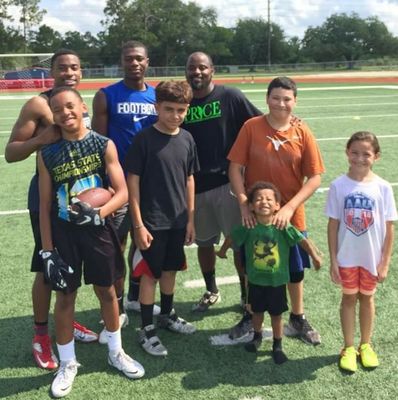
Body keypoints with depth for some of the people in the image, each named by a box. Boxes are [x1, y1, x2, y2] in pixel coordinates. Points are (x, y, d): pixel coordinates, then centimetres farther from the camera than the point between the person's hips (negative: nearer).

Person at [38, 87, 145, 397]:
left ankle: (116, 352, 34)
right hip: (64, 232, 1)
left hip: (98, 229, 0)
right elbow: (45, 205, -1)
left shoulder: (104, 145, -6)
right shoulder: (47, 153, -3)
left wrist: (98, 213, -26)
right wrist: (47, 250, -4)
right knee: (65, 296, 9)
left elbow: (122, 192, -9)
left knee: (107, 290, 13)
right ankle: (67, 363, 27)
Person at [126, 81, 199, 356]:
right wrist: (138, 224, -14)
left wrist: (190, 218, 8)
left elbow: (189, 179, 9)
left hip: (178, 220, 5)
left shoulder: (187, 139, 2)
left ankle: (167, 315, 38)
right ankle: (147, 329, 17)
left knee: (170, 270, 19)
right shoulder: (144, 139, -12)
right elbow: (133, 182, -12)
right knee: (150, 274, 4)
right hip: (152, 221, -5)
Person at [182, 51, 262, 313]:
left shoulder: (230, 97, -6)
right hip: (196, 185, 4)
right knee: (204, 242, 16)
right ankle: (211, 290, 35)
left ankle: (247, 294, 22)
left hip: (228, 182, -3)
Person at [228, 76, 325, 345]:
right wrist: (244, 204, -16)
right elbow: (235, 167, -6)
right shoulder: (252, 127, -7)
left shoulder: (303, 133, -6)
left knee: (295, 269, 14)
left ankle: (298, 319, 36)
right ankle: (251, 316, 36)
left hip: (290, 215, 1)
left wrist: (289, 207, -16)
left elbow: (315, 177, -7)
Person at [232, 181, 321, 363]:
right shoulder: (248, 227, -15)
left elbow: (302, 240, -11)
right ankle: (257, 336, 47)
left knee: (276, 314, 13)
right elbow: (232, 238, 2)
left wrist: (314, 256, -13)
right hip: (255, 280, 1)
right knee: (257, 311, 21)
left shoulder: (283, 227, -19)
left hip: (277, 281, -1)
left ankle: (277, 346, 32)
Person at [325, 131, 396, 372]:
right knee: (349, 298, 14)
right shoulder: (339, 186, -10)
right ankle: (348, 348, 30)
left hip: (372, 257, 0)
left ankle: (366, 345, 36)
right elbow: (333, 225, -5)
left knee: (367, 298, 17)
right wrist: (333, 260, -5)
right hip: (347, 257, 0)